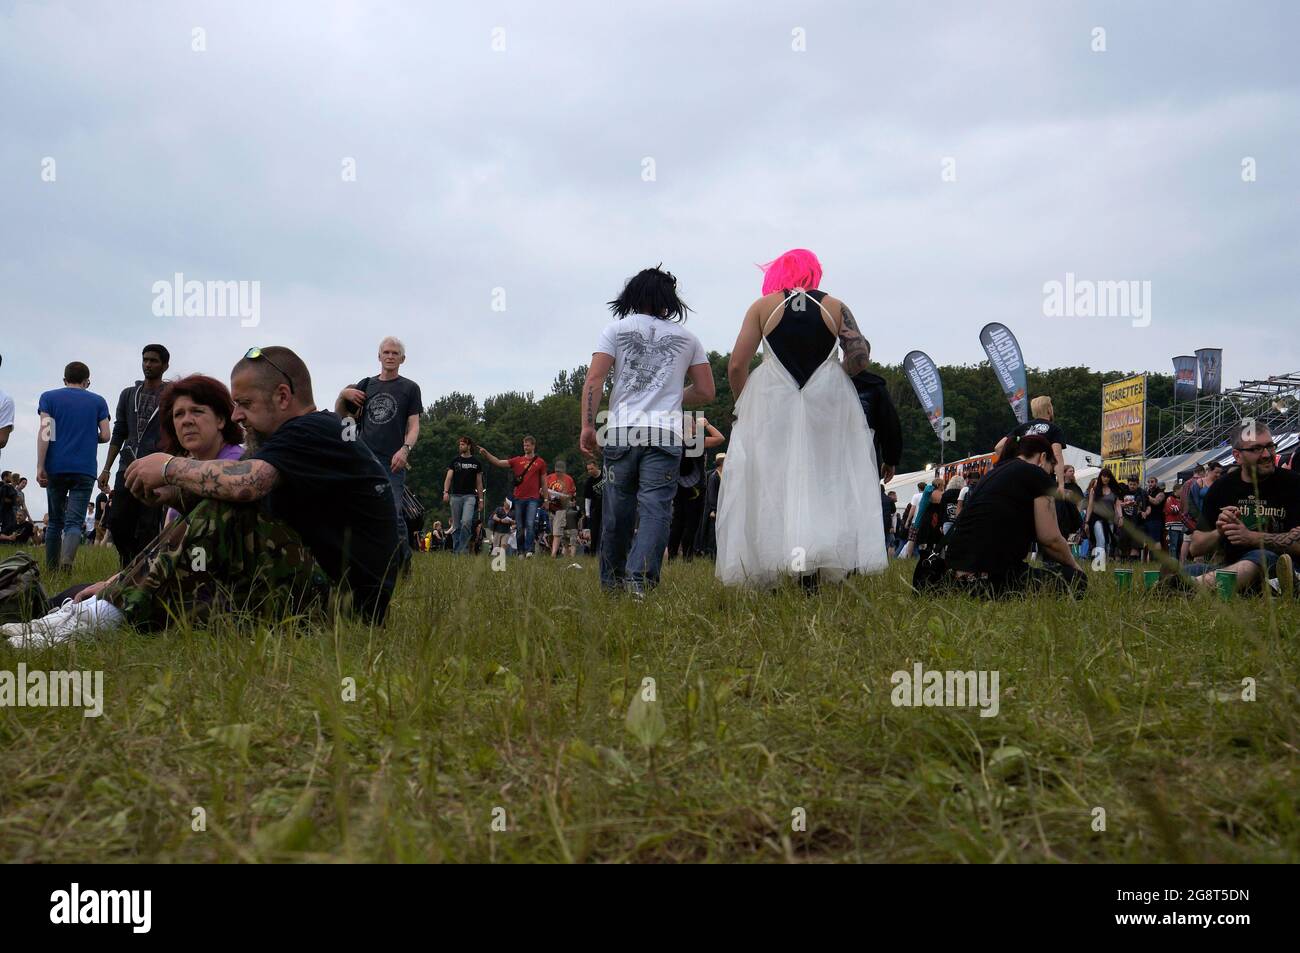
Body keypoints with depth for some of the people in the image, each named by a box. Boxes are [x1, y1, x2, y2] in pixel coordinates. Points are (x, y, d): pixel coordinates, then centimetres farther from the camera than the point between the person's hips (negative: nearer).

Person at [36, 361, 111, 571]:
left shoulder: (49, 397, 8)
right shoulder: (98, 401, 9)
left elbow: (45, 433, -3)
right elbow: (105, 435, 4)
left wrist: (40, 467, -5)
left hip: (55, 468, 1)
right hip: (85, 469, -1)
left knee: (55, 521, 14)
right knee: (74, 521, -6)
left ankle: (51, 569, 16)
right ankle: (66, 561, -32)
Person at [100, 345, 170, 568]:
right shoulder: (128, 394, 16)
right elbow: (118, 434, 18)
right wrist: (106, 469, 12)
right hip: (127, 468, 4)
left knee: (148, 529, -4)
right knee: (118, 524, 1)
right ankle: (129, 568, 19)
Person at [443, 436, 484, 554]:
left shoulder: (476, 462, 9)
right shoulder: (455, 460, 10)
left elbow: (479, 482, 11)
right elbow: (448, 477, 2)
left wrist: (481, 499, 7)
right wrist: (445, 492, -13)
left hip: (470, 496, -2)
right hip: (455, 496, 2)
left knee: (466, 522, -21)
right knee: (456, 525, 4)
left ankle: (461, 549, -16)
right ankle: (455, 550, 12)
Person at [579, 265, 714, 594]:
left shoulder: (616, 329, 10)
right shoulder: (687, 338, 15)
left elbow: (594, 379, -2)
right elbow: (705, 391, 14)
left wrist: (587, 425, -3)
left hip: (621, 432, 1)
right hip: (666, 434, 0)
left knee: (617, 512, 8)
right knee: (655, 508, -5)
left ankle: (610, 581, 19)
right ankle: (640, 578, -19)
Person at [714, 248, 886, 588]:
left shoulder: (763, 306, 5)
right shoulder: (835, 307, 7)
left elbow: (736, 366, -1)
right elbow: (860, 356, -3)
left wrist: (744, 404, 14)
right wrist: (835, 378, 14)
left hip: (772, 401, 0)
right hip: (827, 405, 1)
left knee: (769, 482, 5)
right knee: (824, 480, 5)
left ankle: (761, 570, 1)